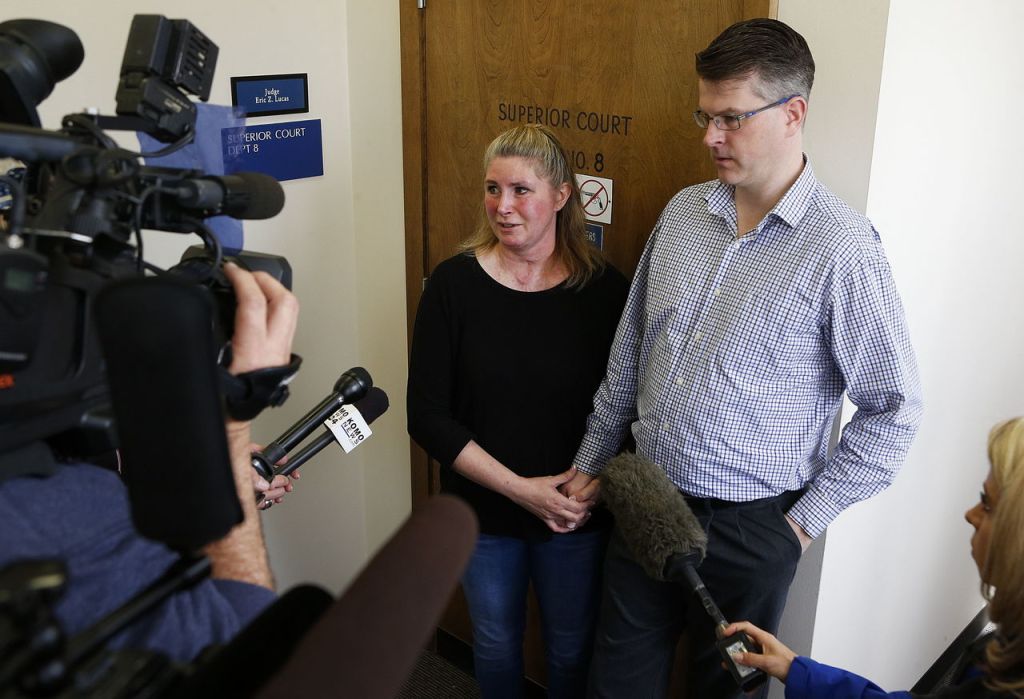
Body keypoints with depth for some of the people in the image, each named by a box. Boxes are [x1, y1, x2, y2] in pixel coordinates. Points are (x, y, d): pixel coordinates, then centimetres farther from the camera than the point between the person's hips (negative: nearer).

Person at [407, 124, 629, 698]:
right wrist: (520, 488, -18)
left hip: (579, 518, 0)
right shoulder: (454, 284, -12)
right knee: (496, 642, 23)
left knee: (573, 649, 20)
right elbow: (428, 416, -13)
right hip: (483, 512, 1)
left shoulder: (604, 289, -11)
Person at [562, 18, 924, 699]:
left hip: (748, 524, -5)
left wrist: (804, 520, -9)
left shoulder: (842, 248, -16)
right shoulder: (683, 211, 1)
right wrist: (592, 461, 12)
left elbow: (893, 412, -10)